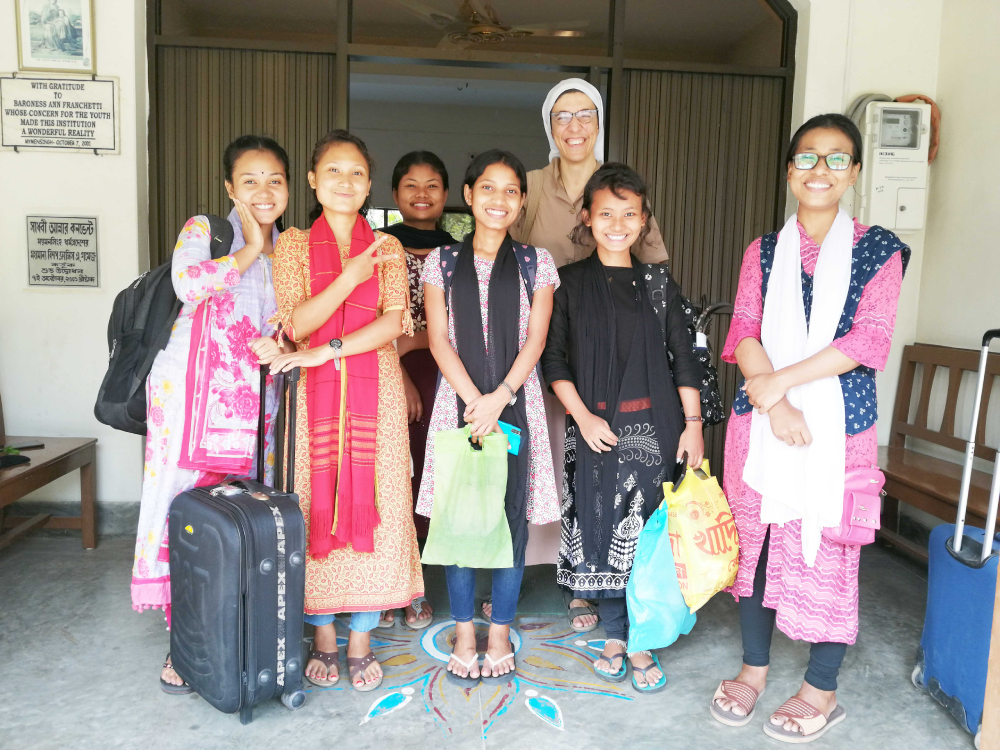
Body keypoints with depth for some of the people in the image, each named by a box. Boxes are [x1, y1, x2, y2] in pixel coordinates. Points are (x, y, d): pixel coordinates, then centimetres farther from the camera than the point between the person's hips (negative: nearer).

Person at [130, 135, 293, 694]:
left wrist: (282, 344, -5)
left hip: (256, 396, 4)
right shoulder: (203, 230, 4)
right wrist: (249, 250, -9)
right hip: (194, 387, -4)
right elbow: (188, 281, -17)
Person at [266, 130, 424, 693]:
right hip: (315, 395, 0)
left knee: (371, 509, 2)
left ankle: (361, 640, 16)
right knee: (318, 509, 4)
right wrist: (349, 277, -17)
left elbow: (392, 323, -5)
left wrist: (326, 350, -14)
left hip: (376, 394, 1)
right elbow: (297, 325, -6)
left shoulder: (387, 247, 7)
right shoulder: (294, 244, 6)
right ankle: (324, 639, 20)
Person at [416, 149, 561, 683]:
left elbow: (535, 338, 0)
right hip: (459, 399, 0)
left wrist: (498, 398, -12)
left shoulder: (536, 262, 8)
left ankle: (500, 630, 19)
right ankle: (464, 631, 20)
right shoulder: (442, 261, 8)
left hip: (515, 402, 0)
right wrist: (473, 397, -12)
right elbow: (439, 338, 0)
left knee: (512, 515, 3)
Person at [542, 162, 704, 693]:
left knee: (649, 534, 1)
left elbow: (684, 360, 6)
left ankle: (642, 643, 15)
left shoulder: (659, 284, 7)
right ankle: (614, 636, 23)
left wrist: (692, 425, 0)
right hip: (594, 429, 0)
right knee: (600, 530, 6)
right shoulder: (571, 282, 3)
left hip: (653, 427, 0)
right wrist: (582, 417, -8)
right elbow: (553, 359, 1)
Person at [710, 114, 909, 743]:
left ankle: (822, 691, 23)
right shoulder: (765, 251, 10)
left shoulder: (877, 250, 2)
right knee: (756, 542, 10)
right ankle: (754, 668, 30)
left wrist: (779, 381, -14)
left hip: (838, 423, -2)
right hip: (761, 421, 3)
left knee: (828, 550, 3)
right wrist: (776, 403, -15)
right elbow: (746, 332, 0)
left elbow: (868, 342, -9)